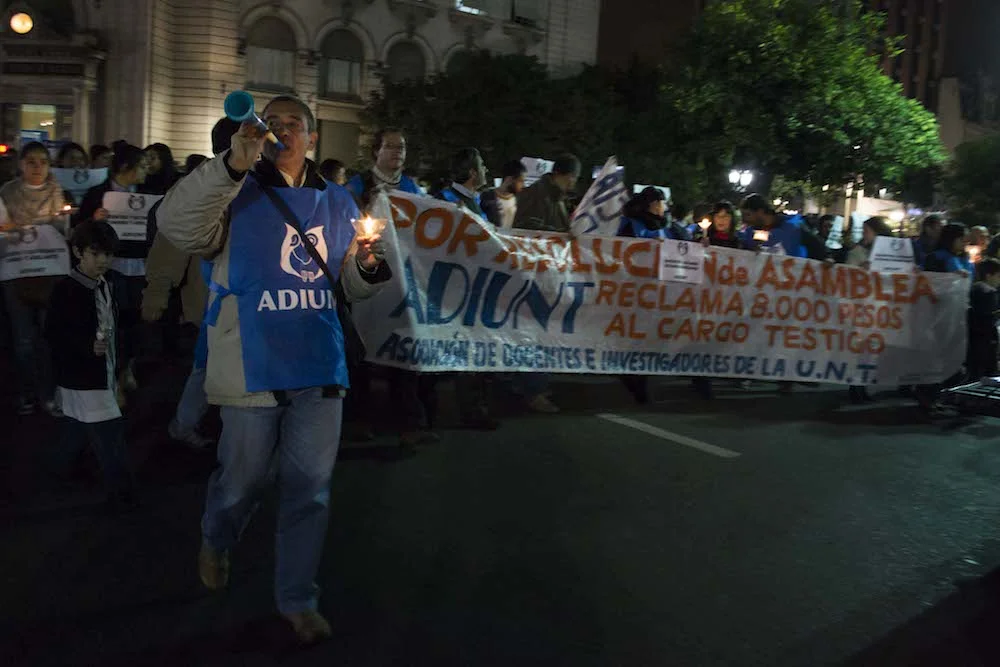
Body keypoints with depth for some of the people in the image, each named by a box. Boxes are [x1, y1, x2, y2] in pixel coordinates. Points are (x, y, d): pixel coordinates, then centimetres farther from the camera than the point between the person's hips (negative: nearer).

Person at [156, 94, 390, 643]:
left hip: (320, 368, 3)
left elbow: (352, 286, 15)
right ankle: (215, 542, 47)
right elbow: (177, 226, -21)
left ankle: (297, 598, 28)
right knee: (241, 479, 12)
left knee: (310, 490, 9)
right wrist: (231, 166, -32)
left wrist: (368, 267, -8)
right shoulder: (236, 193, -1)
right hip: (253, 367, -3)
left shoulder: (337, 202, 11)